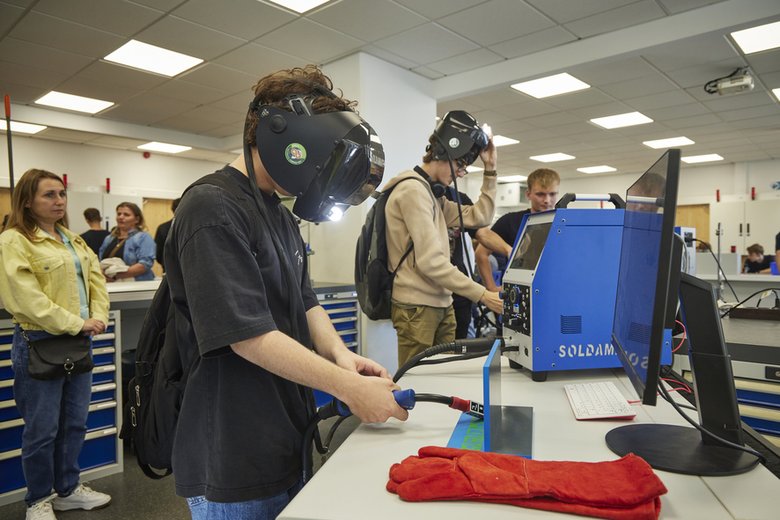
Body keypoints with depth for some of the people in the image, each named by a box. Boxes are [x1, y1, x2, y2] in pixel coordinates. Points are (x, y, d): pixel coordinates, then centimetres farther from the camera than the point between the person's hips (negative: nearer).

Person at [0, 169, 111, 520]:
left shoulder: (74, 240, 14)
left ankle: (68, 490, 32)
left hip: (78, 342, 7)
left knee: (74, 423, 16)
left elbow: (96, 280, 10)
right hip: (39, 343, -7)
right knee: (42, 429, 5)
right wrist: (76, 324, -21)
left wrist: (98, 317, -7)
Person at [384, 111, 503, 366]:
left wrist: (490, 170, 10)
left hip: (441, 304, 9)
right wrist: (482, 295, -18)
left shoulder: (433, 194, 17)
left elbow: (480, 217, 16)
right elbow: (431, 262, -21)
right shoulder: (413, 190, -14)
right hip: (417, 308, -9)